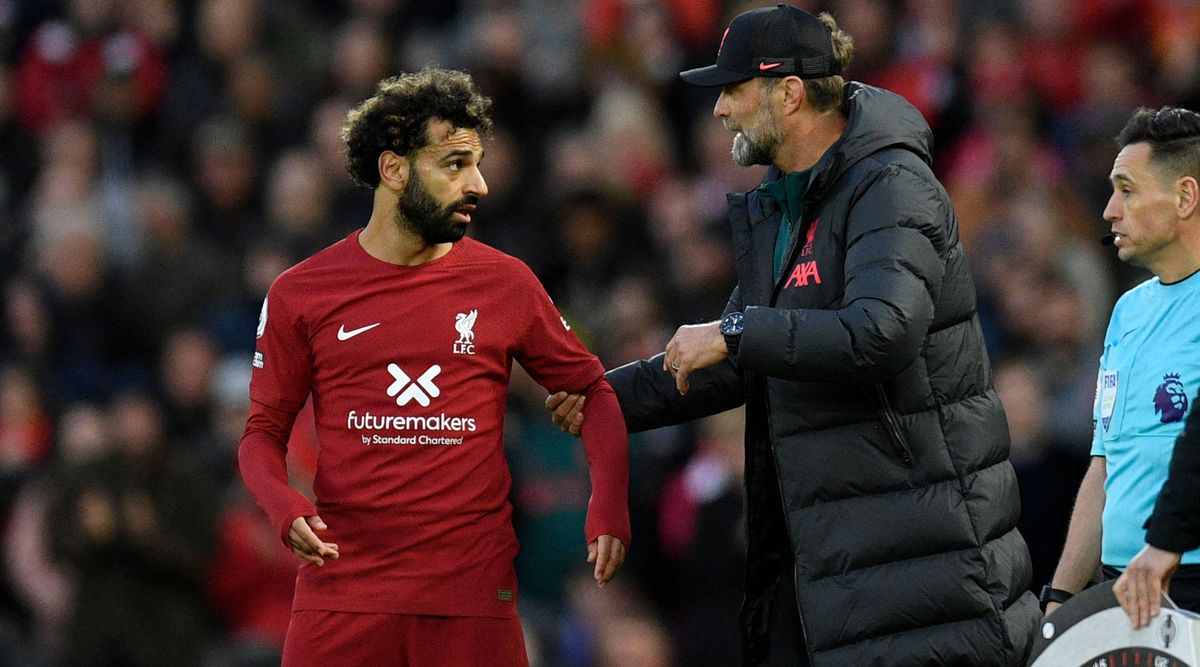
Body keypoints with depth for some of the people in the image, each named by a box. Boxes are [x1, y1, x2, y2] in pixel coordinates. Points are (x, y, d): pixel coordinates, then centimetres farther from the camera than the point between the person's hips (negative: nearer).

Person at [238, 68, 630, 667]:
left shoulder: (504, 283, 7)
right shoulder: (302, 293, 4)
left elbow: (592, 390, 14)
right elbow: (263, 432, 10)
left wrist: (608, 504, -3)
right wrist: (283, 505, -12)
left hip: (474, 594, 1)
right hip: (343, 587, -1)